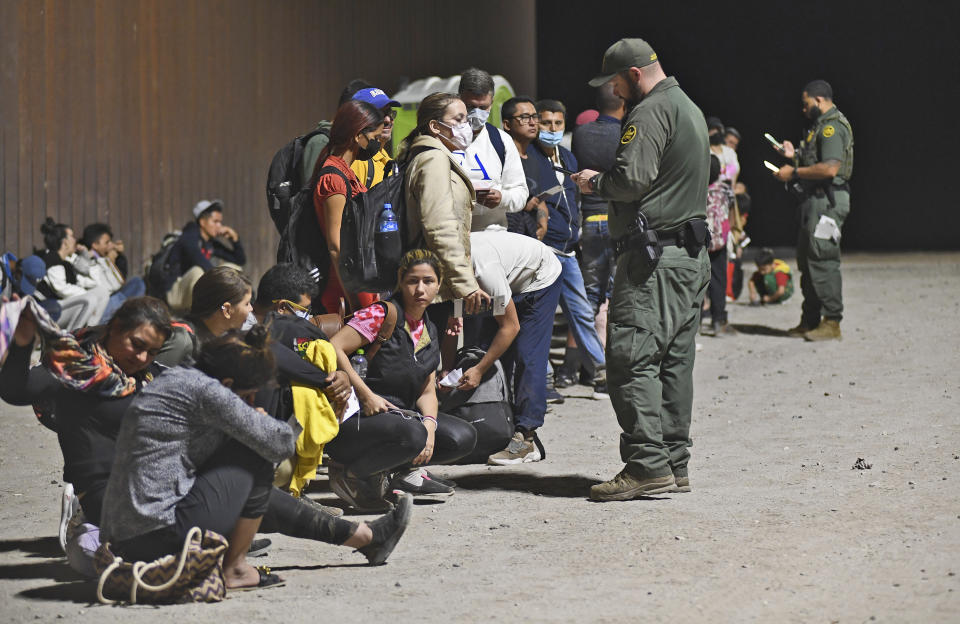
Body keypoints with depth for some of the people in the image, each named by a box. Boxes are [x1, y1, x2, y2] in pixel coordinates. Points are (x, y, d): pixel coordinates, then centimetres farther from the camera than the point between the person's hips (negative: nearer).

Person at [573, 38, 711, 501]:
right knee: (675, 360, 11)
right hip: (692, 254, 10)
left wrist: (595, 183, -2)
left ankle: (647, 466, -16)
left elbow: (631, 180, -20)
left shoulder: (650, 112, -11)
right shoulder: (690, 109, 21)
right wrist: (605, 183, 18)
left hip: (653, 257, -10)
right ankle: (674, 464, 13)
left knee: (631, 359, -11)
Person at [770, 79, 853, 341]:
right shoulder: (822, 125, 21)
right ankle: (810, 321, 20)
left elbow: (830, 168, -24)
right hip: (815, 201, 11)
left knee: (823, 260, -11)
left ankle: (832, 323, -11)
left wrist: (794, 172, -16)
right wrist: (795, 156, 18)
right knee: (807, 259, 14)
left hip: (826, 201, -11)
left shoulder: (832, 127, -13)